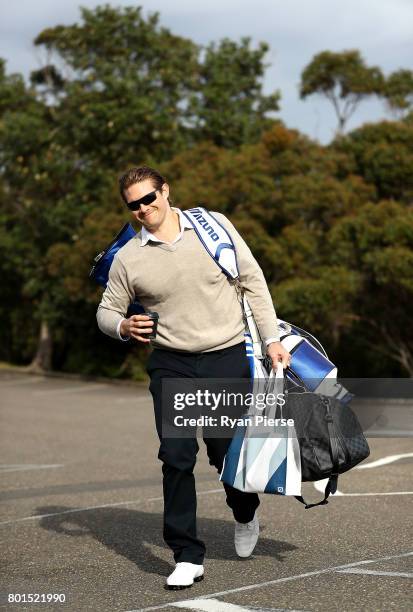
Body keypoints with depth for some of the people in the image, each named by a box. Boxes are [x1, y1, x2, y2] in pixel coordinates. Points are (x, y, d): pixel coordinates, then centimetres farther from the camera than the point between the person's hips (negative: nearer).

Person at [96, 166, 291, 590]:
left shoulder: (213, 226, -1)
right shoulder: (128, 258, 1)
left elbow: (253, 281, 2)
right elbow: (107, 311, 10)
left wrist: (271, 340, -3)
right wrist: (124, 327, -15)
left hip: (228, 359, -1)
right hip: (171, 365, 1)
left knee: (228, 454, 6)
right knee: (176, 456, -9)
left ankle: (245, 514, 40)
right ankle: (187, 558, 0)